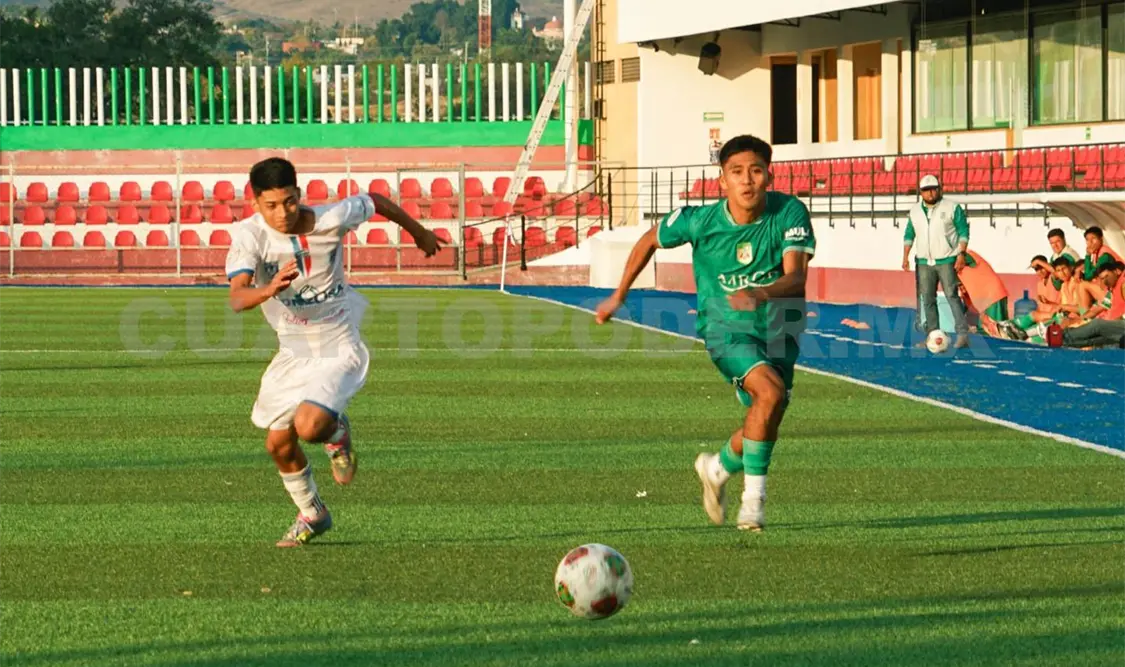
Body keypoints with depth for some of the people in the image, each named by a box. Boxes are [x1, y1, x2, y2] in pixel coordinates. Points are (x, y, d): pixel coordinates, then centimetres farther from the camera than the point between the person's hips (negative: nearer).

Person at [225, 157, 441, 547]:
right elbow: (237, 299, -32)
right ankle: (311, 515, 35)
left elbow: (376, 201, 2)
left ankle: (337, 432, 14)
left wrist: (418, 232, 19)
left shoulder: (331, 219, -20)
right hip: (293, 351, 3)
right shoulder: (249, 235, -19)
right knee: (278, 444, 8)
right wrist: (271, 288, -54)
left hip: (339, 347, -3)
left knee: (308, 426, -24)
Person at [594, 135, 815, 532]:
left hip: (777, 325, 3)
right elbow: (650, 241, 4)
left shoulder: (790, 213, -18)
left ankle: (718, 469, 40)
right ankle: (754, 495, -12)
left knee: (765, 420, 7)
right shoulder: (700, 221, -16)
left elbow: (796, 276, -29)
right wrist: (618, 297, 11)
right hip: (724, 324, -3)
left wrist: (762, 295, -50)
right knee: (770, 391, -28)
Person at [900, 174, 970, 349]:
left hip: (946, 261, -5)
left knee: (952, 296, -12)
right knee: (927, 300, 4)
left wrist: (962, 254, -12)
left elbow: (963, 231, -3)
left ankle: (962, 334, -15)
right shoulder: (915, 211, 12)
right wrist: (905, 257, 9)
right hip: (924, 262, 5)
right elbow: (909, 235, 17)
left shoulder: (952, 208, -2)